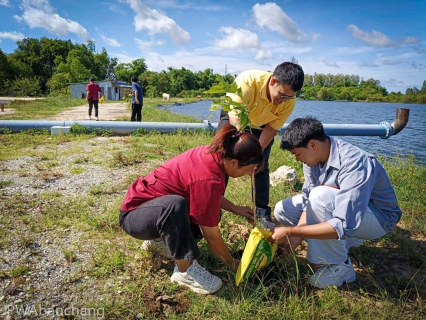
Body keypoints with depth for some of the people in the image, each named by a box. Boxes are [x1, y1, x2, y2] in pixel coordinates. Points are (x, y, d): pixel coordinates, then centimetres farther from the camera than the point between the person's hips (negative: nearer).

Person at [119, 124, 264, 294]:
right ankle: (185, 270, -17)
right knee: (175, 205, -38)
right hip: (134, 214, -9)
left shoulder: (211, 154, -8)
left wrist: (235, 209, 5)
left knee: (210, 212, 5)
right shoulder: (208, 179, -32)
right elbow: (211, 235, -22)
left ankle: (159, 238, 17)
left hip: (156, 206, 9)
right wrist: (232, 263, -6)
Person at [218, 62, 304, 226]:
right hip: (233, 117, -2)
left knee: (261, 167, -5)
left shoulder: (289, 100, -27)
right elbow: (236, 121, -42)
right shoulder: (247, 81, -40)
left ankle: (262, 212, 6)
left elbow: (272, 128, -16)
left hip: (261, 125, 2)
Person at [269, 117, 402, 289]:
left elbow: (345, 226, -39)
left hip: (378, 217, -7)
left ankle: (339, 266, -15)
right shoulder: (314, 155, -13)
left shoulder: (354, 164, -35)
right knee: (282, 210, -3)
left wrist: (290, 231, -36)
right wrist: (296, 237, -22)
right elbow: (309, 202, -8)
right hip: (341, 207, 7)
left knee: (320, 196, -35)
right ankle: (343, 241, 8)